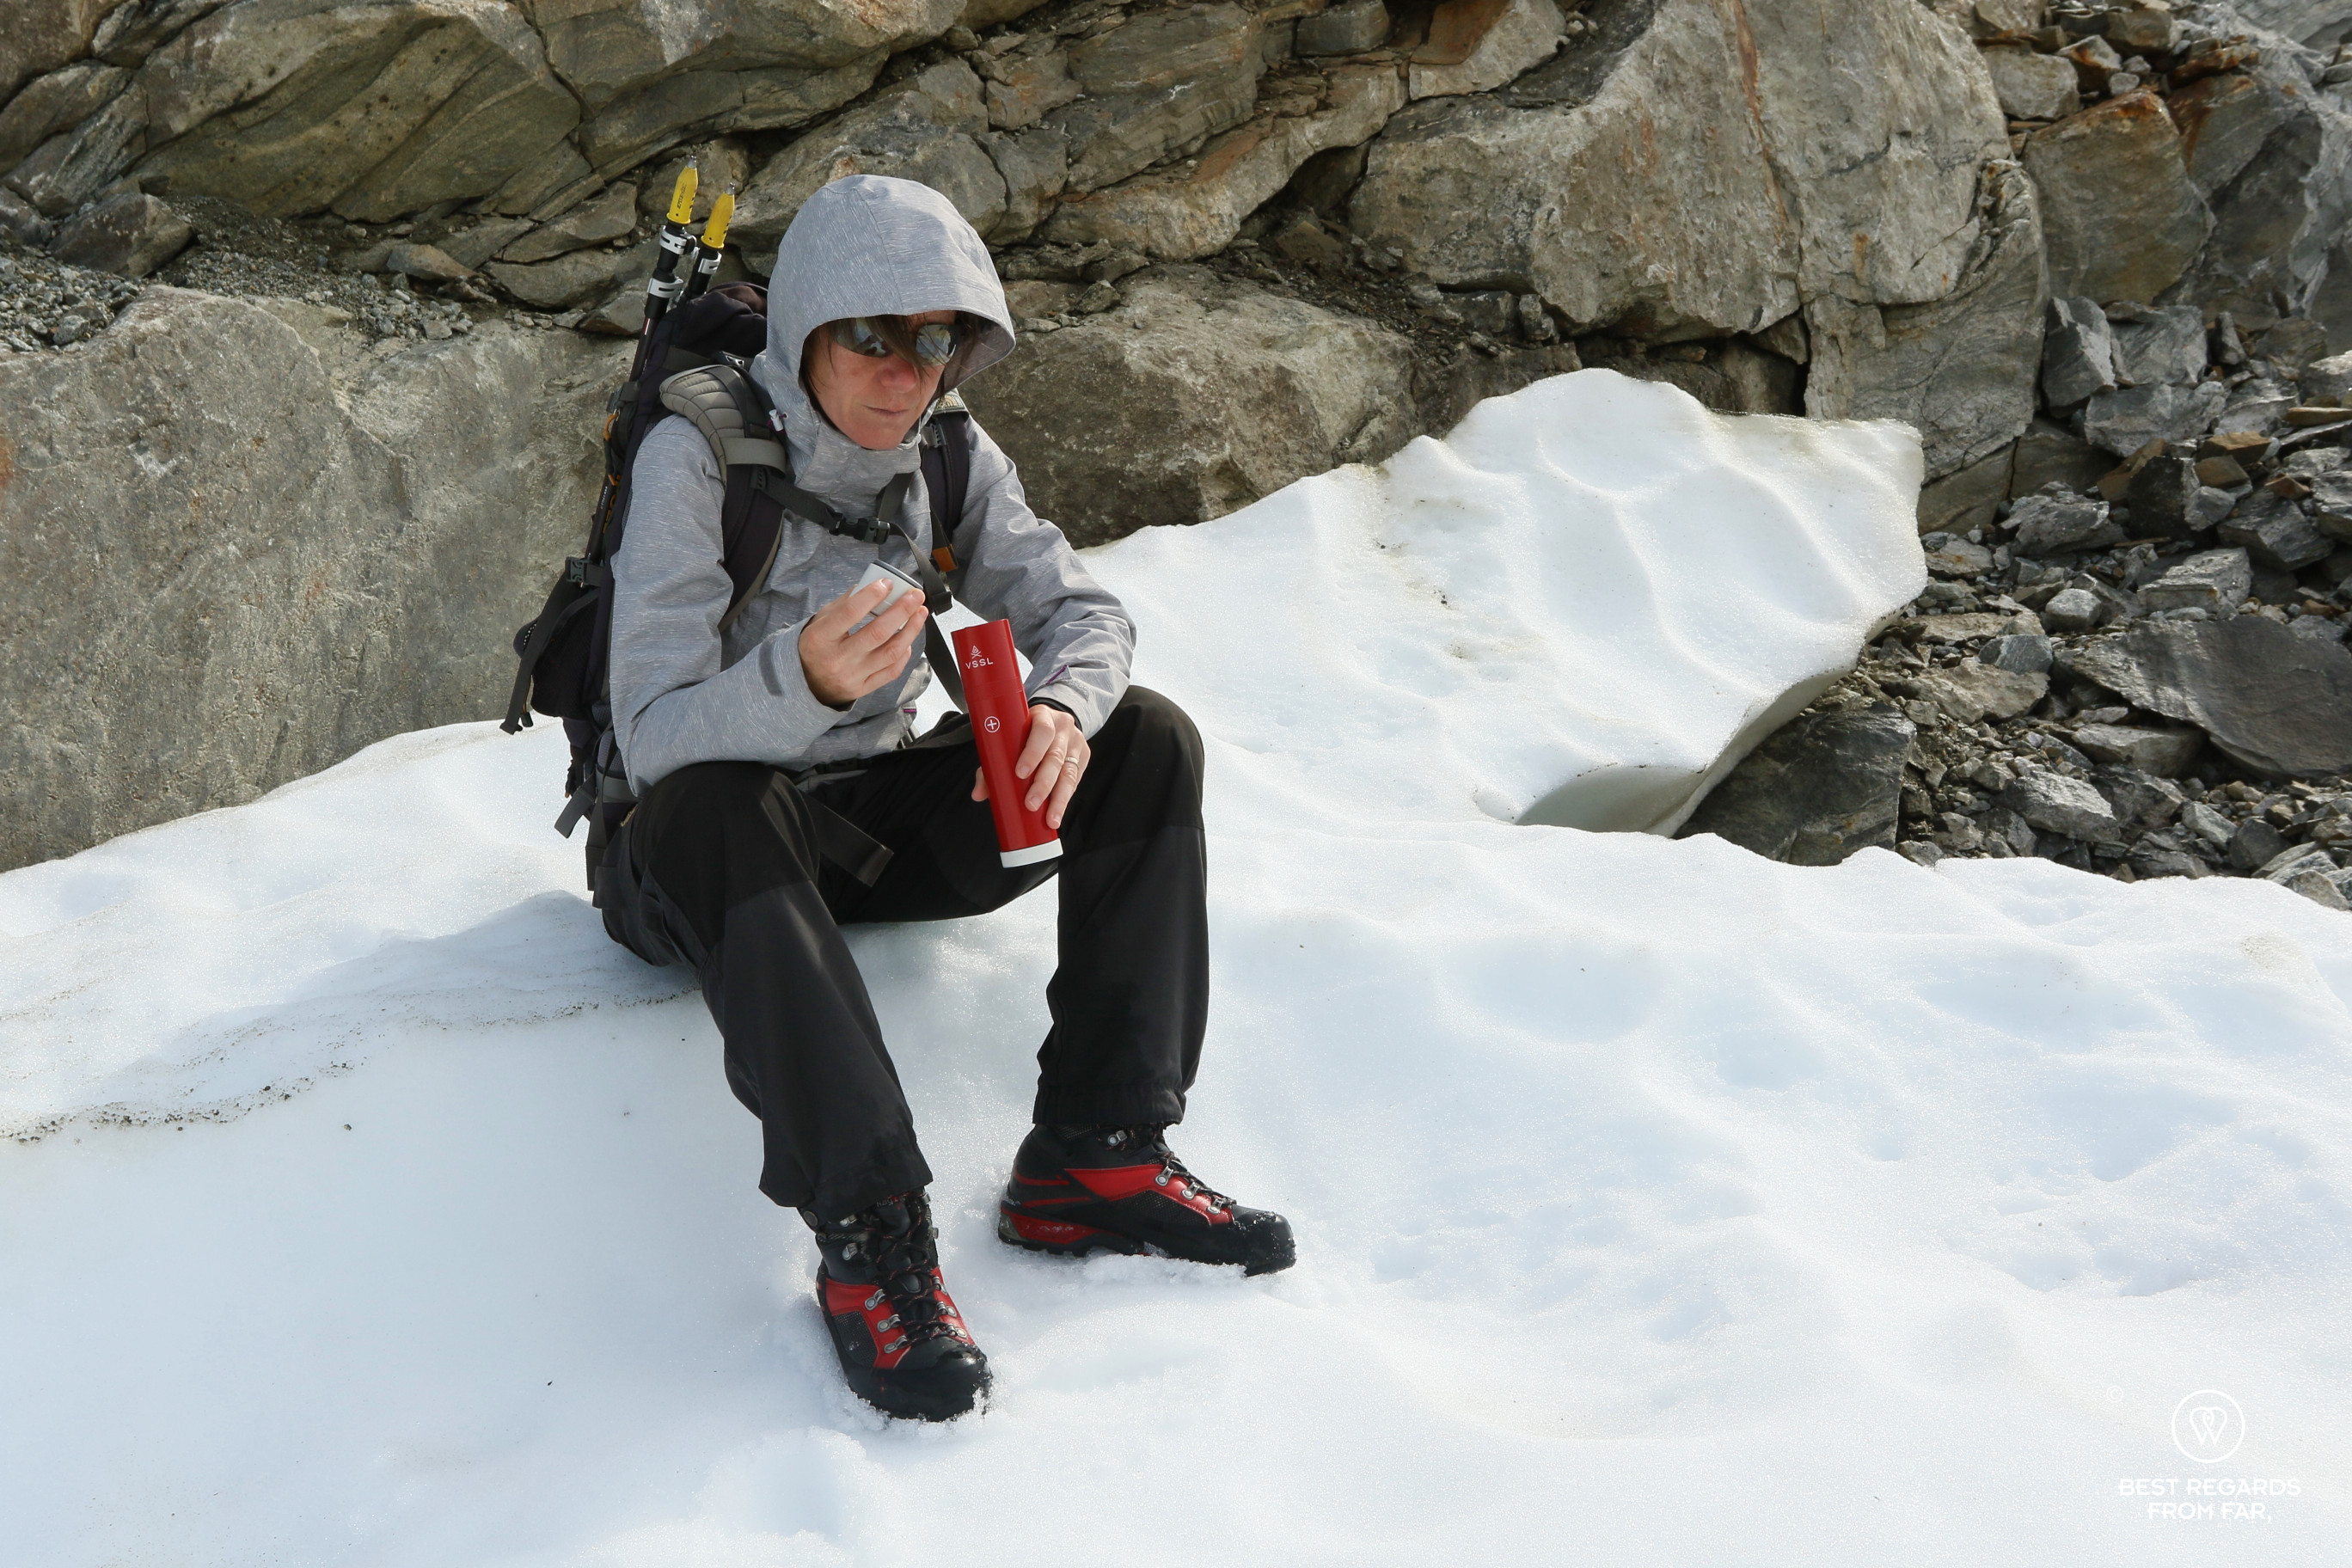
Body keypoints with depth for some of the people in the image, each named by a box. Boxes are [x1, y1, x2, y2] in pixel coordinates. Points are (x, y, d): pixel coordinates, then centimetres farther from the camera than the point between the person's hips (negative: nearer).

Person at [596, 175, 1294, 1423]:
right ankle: (871, 1235, -42)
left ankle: (1094, 1157, -18)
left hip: (874, 824, 6)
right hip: (702, 853, -5)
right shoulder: (699, 457, -19)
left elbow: (1081, 612, -1)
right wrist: (803, 680, -47)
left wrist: (1062, 706, -26)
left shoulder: (951, 460, -1)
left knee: (1149, 739, -11)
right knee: (717, 808, -41)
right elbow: (653, 737, -25)